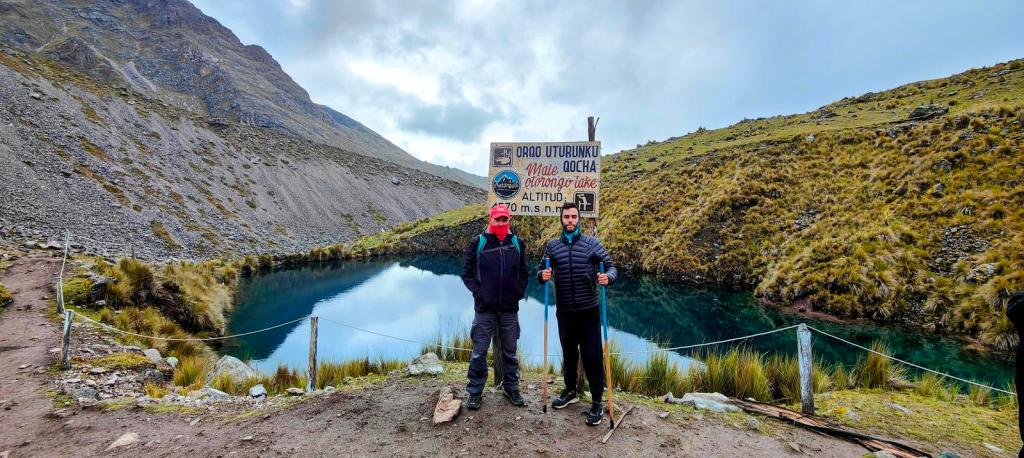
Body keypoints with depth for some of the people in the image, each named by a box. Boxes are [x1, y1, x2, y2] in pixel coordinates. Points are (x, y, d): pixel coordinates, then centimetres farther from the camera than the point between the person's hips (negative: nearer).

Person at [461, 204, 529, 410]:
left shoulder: (517, 243, 5)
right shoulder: (477, 243, -2)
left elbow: (524, 272, 13)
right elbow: (467, 272, 1)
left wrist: (520, 291, 2)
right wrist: (477, 291, -8)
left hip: (510, 308, 2)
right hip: (484, 308, -2)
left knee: (510, 351, 13)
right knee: (479, 352, 4)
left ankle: (511, 387, 30)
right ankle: (475, 391, 19)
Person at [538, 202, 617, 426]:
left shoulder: (592, 243, -2)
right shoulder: (552, 246, 4)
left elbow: (610, 265, -3)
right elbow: (541, 269, 6)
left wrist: (608, 277, -25)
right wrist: (542, 274, -18)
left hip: (588, 310, -2)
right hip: (564, 311, 2)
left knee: (592, 355, 0)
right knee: (568, 353, 16)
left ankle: (597, 402, 15)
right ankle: (570, 391, 36)